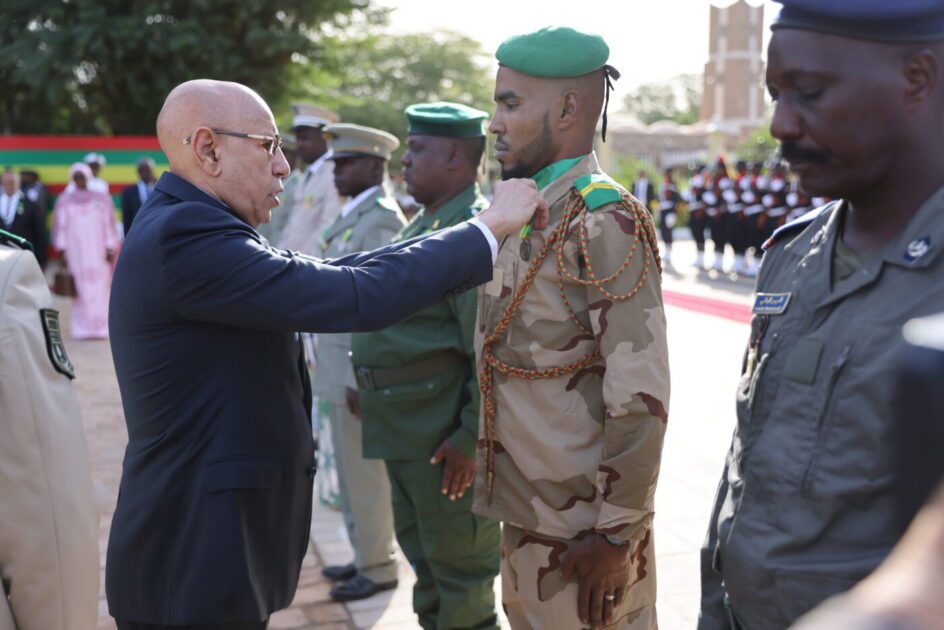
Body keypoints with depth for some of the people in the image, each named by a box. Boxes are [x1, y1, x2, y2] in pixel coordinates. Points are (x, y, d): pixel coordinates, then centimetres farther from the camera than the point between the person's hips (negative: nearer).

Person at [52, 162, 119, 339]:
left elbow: (109, 225, 5)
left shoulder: (102, 198, 7)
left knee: (100, 289, -4)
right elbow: (60, 227, 7)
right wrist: (62, 250, 0)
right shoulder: (64, 200, 8)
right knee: (79, 290, -2)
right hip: (75, 252, 0)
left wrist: (110, 248, -1)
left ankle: (100, 327, -1)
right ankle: (81, 329, 1)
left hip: (98, 252, 0)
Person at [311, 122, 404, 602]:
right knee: (351, 469, 17)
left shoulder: (381, 221, -15)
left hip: (361, 369, -9)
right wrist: (343, 371, 16)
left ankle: (379, 567, 17)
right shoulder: (352, 216, 14)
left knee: (365, 471, 2)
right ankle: (366, 556, 31)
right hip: (340, 365, 9)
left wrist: (361, 379, -21)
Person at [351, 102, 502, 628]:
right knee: (423, 552, 23)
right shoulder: (428, 221, 13)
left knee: (459, 565, 6)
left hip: (446, 437, -10)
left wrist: (471, 438, -22)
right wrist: (369, 395, 17)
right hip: (408, 428, 10)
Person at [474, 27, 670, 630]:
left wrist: (618, 536, -19)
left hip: (582, 529, -8)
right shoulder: (523, 214, 8)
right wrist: (474, 443, 16)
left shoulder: (607, 220, -18)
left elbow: (642, 396, -22)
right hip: (526, 512, 8)